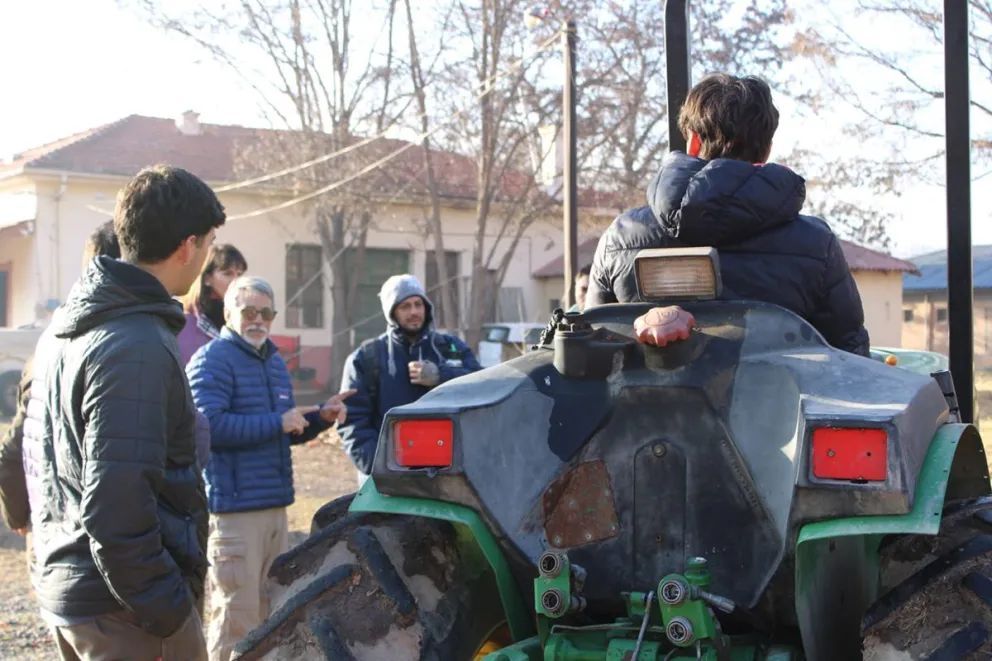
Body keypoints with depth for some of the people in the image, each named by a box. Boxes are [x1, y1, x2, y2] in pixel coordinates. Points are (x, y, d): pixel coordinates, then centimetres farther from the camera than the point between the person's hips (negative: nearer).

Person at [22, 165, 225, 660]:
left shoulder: (62, 329, 10)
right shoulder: (139, 348, -21)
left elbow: (35, 454, 18)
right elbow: (116, 504, -25)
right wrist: (166, 612, -18)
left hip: (61, 586, 9)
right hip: (121, 608, -9)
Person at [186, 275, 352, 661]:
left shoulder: (274, 362, 18)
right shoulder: (212, 360, -10)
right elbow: (209, 426, -24)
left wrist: (321, 417, 7)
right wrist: (277, 422, -20)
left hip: (275, 505, 9)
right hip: (234, 508, -9)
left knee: (273, 612, 18)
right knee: (237, 616, -6)